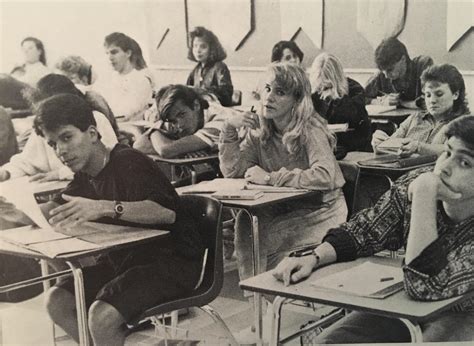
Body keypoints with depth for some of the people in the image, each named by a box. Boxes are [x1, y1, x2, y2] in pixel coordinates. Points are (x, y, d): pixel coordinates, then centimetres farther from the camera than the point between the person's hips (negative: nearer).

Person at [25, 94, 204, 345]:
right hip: (124, 259, 9)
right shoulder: (86, 175, 8)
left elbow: (166, 211, -34)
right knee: (57, 300, -6)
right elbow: (54, 210, 18)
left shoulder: (128, 162, -19)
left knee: (103, 315, -28)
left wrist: (105, 208, -47)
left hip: (173, 260, -9)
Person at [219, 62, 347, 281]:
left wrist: (270, 178, -29)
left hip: (322, 210, -5)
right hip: (285, 207, 6)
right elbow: (232, 171, -4)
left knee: (260, 239, -23)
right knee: (245, 224, -20)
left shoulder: (310, 130, -20)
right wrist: (229, 128, -15)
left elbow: (325, 177, -35)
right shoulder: (260, 130, -1)